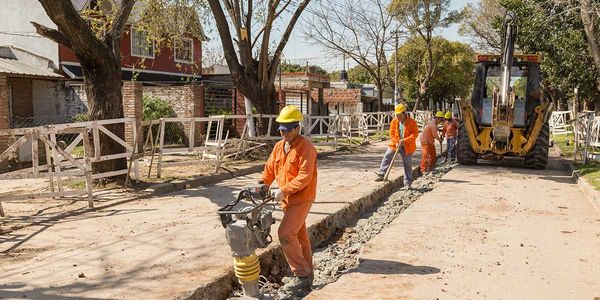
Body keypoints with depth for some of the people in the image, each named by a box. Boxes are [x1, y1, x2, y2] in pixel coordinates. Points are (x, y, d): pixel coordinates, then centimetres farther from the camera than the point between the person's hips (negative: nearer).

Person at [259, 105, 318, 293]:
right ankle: (306, 277, 26)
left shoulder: (305, 147, -16)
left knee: (285, 234, -15)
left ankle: (302, 274, -1)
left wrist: (284, 190, -25)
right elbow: (270, 169, 12)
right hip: (287, 199, 8)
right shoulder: (279, 146, 9)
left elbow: (305, 176, -22)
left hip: (302, 198, -8)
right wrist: (261, 185, -5)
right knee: (299, 236, 15)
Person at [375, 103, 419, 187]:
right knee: (387, 157, -9)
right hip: (395, 144, 3)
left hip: (407, 146, -3)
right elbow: (392, 134, 0)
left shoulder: (412, 122, -11)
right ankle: (381, 175, -3)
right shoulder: (394, 121, -1)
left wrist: (404, 140, -24)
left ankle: (407, 183, 13)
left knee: (407, 164, 5)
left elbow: (415, 134, -14)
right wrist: (396, 143, -14)